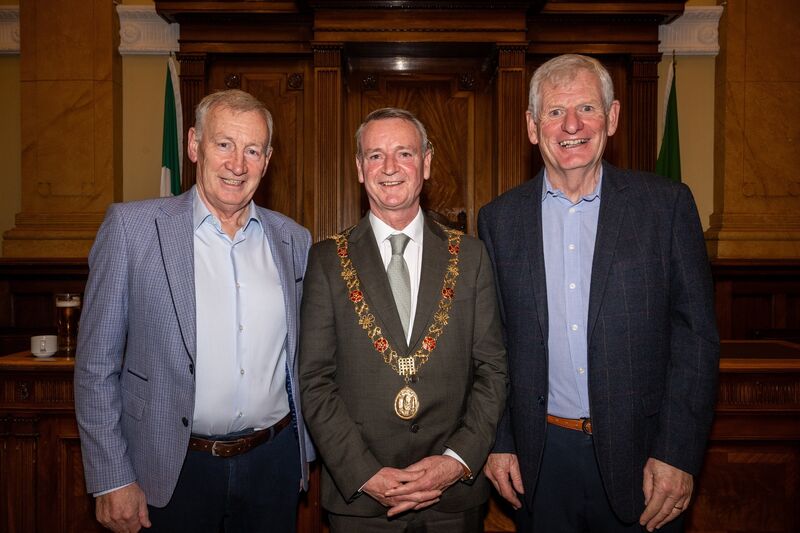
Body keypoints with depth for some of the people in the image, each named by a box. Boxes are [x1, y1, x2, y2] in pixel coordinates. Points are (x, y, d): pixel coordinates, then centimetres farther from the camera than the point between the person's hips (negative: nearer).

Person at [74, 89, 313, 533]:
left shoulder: (294, 240, 2)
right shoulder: (130, 227, -8)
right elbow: (96, 365, -6)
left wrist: (304, 454, 11)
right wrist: (111, 480, -6)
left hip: (274, 463, 3)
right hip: (174, 469, -2)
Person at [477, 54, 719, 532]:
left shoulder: (667, 203, -4)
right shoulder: (499, 218, 1)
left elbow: (696, 335, -4)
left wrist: (679, 453, -9)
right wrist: (497, 442, 1)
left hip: (640, 455, -1)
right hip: (540, 460, 2)